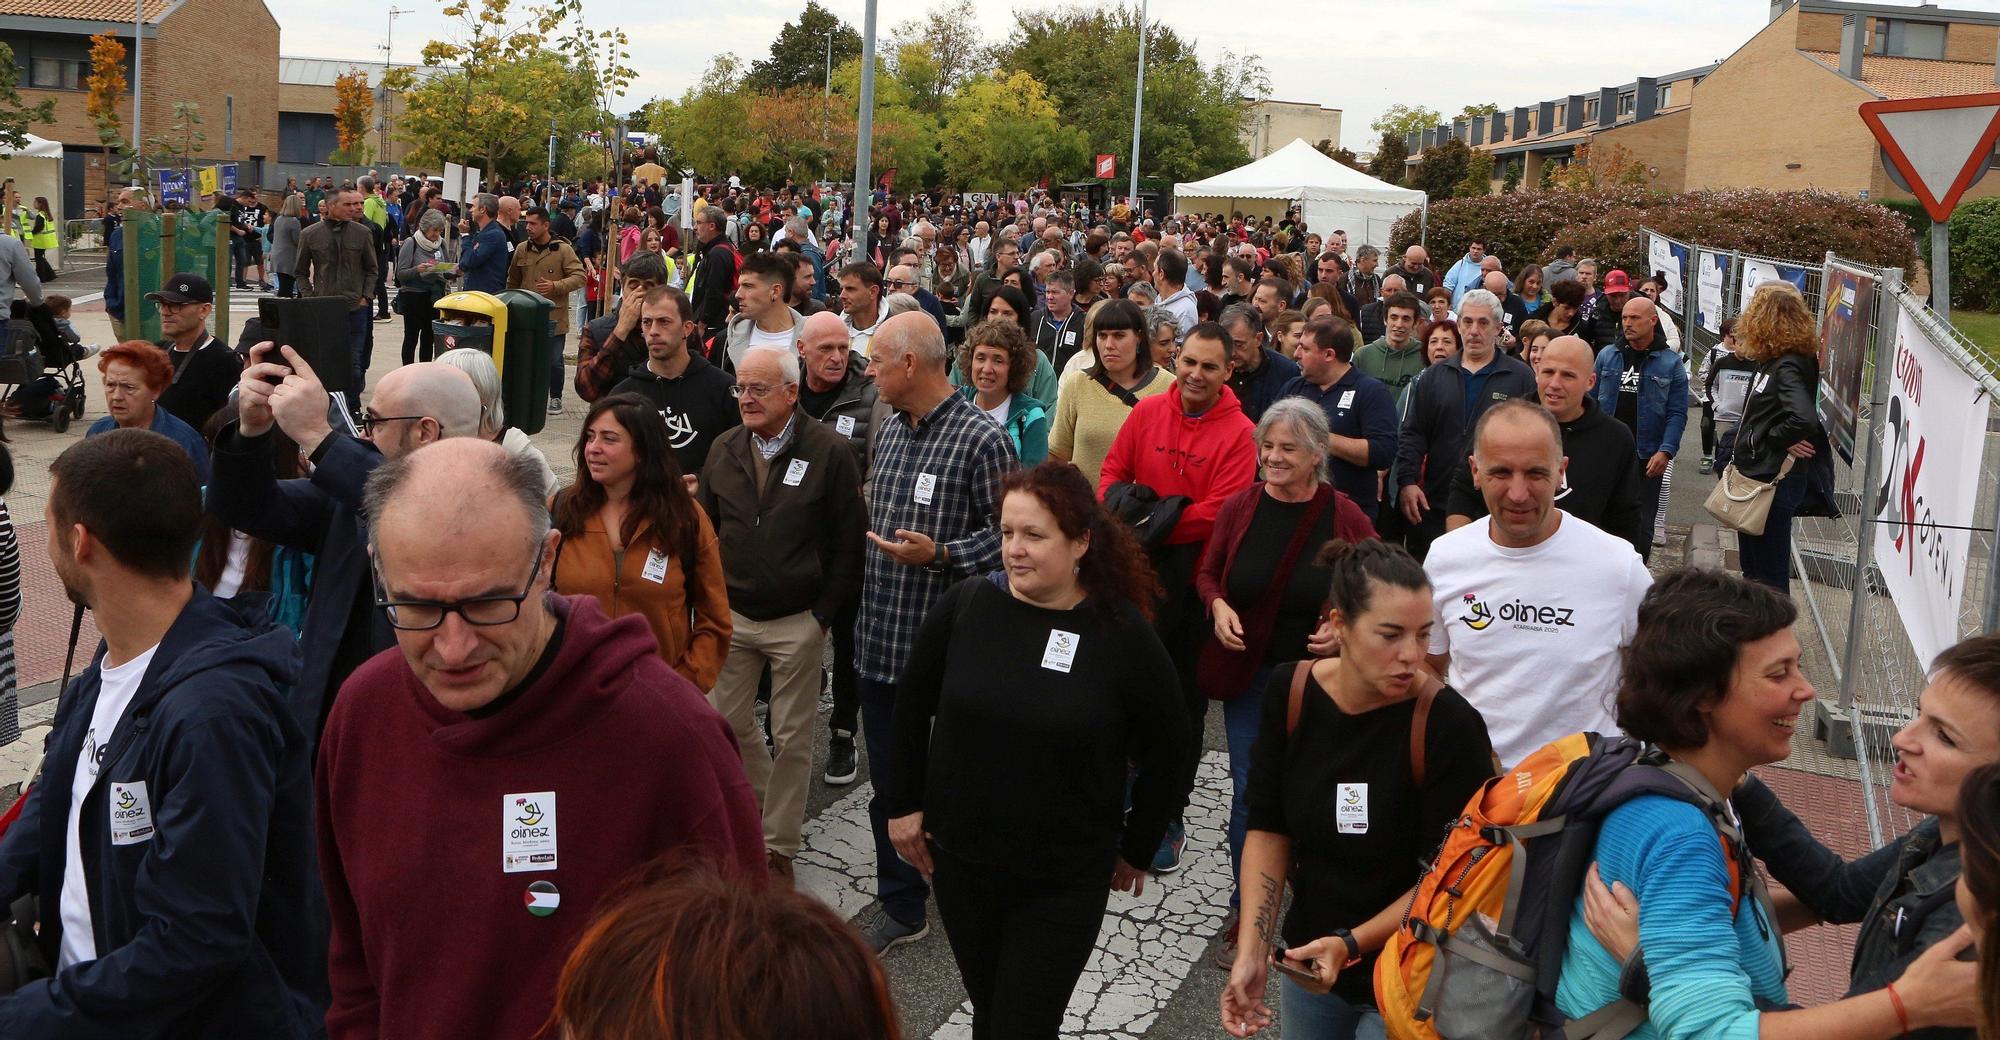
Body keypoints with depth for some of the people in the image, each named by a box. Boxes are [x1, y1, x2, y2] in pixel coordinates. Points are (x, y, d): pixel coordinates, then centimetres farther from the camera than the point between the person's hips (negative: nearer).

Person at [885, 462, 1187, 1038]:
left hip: (1065, 880, -3)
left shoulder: (1124, 635, -13)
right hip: (959, 858, 3)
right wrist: (903, 804, 6)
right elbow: (912, 704, 6)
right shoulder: (965, 606, -8)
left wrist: (1137, 848, 5)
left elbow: (1162, 752, -2)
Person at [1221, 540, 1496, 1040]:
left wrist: (1351, 944, -24)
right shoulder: (1290, 693, -10)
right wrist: (1250, 953, -11)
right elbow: (1268, 829, -4)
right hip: (1306, 961, 4)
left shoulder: (1450, 726, -22)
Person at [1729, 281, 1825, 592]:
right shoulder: (1773, 361, 7)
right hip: (1755, 474, 9)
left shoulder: (1789, 366, -20)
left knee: (1770, 572, 1)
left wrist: (1773, 438, -19)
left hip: (1773, 481, -9)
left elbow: (1803, 418, -35)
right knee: (1751, 567, 21)